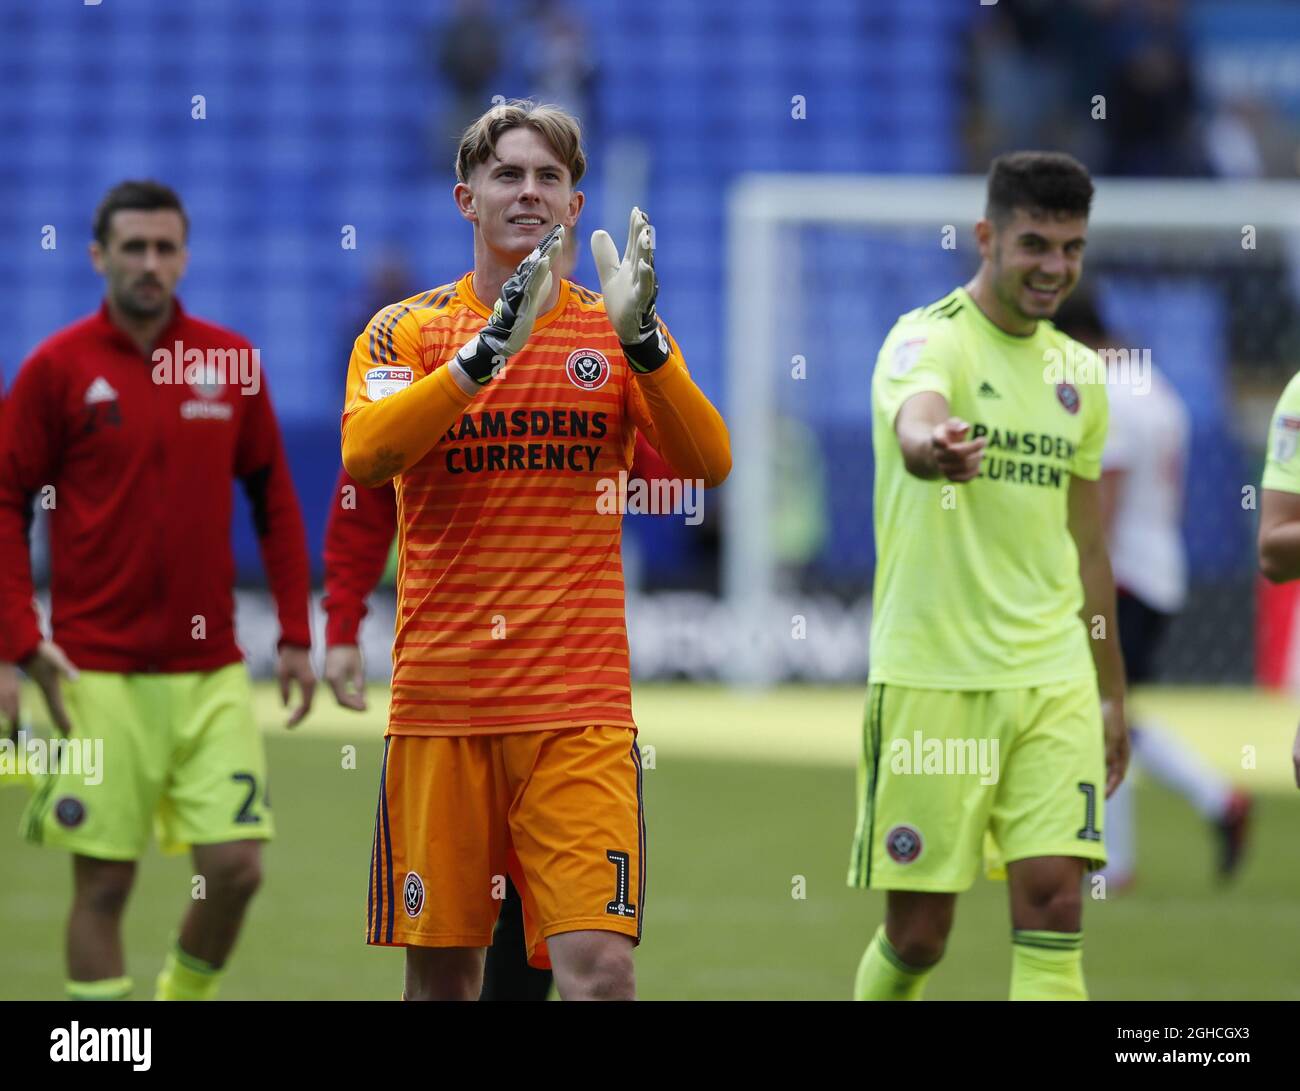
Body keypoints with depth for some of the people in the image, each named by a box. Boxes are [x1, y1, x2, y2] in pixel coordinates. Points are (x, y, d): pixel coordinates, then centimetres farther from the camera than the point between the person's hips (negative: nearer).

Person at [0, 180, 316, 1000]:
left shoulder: (232, 362, 6)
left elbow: (274, 500, 12)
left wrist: (296, 636, 6)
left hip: (212, 671, 3)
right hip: (100, 677, -3)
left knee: (236, 865, -4)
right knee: (104, 883, -1)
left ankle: (186, 994, 23)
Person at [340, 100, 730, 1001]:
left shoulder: (617, 332, 8)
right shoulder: (406, 331, 6)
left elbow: (707, 462, -7)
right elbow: (363, 454, -13)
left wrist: (639, 338, -22)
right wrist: (487, 350, -24)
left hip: (580, 705, -1)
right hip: (439, 700, 1)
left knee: (599, 970, -14)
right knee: (442, 974, 5)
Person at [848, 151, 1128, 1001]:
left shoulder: (1076, 373, 12)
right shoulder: (929, 341, -8)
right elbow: (916, 424, -34)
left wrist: (1113, 697, 22)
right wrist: (933, 445, -58)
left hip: (1052, 679, 5)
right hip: (932, 676, -5)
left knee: (1054, 902, -9)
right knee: (918, 931, 0)